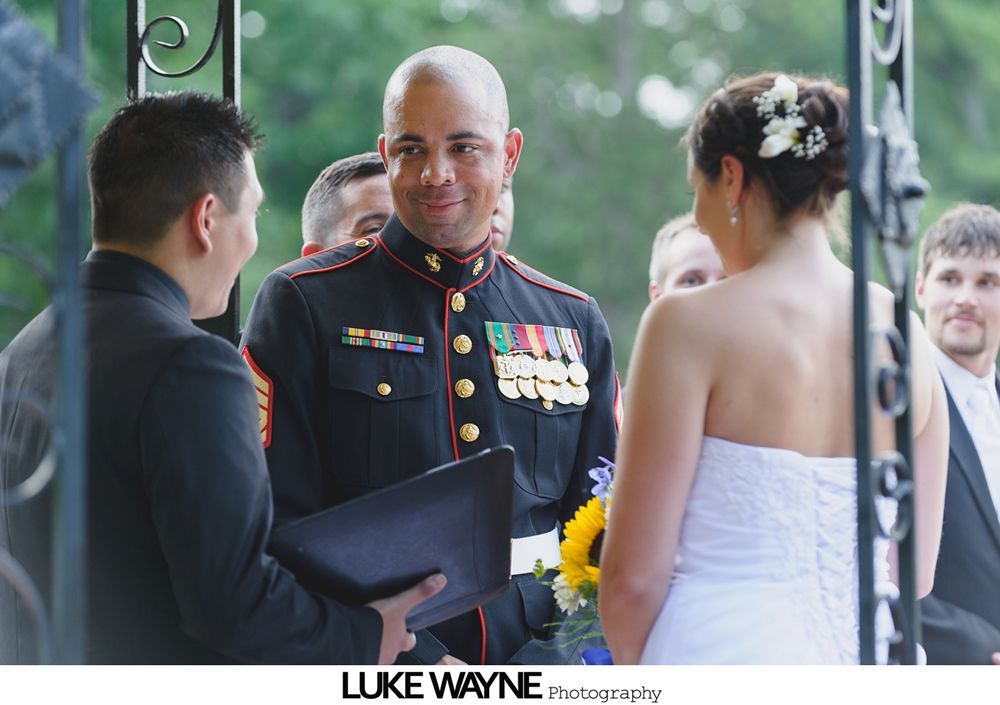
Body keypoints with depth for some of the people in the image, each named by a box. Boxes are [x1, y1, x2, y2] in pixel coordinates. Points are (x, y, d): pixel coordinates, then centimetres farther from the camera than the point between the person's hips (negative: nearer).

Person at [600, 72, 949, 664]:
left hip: (725, 653, -5)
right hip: (872, 665, 6)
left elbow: (635, 576, -8)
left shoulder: (689, 323, -8)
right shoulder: (906, 331, 6)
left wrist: (632, 679, 9)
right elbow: (916, 572, 10)